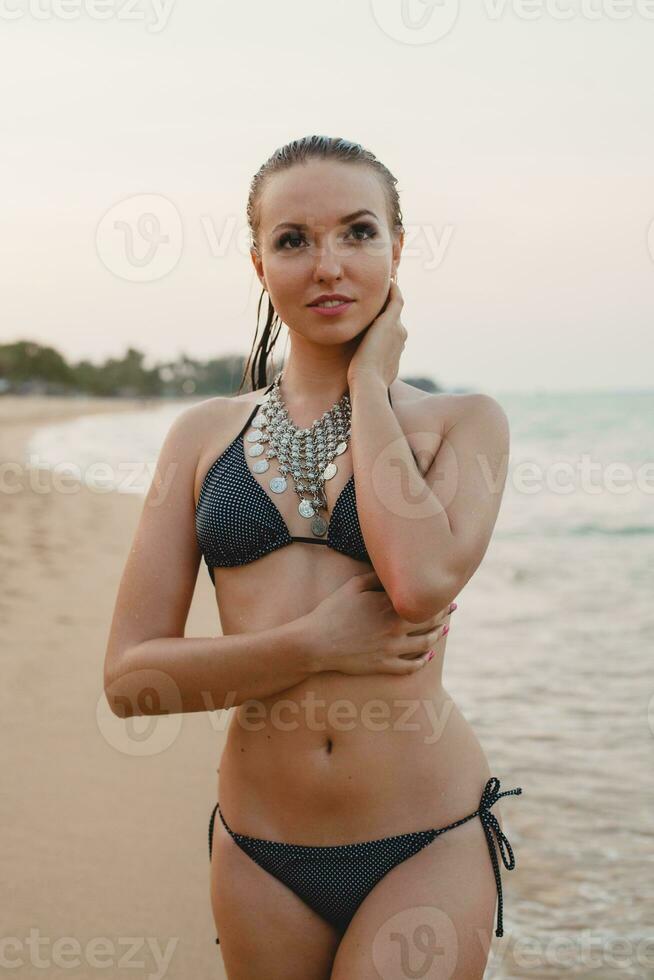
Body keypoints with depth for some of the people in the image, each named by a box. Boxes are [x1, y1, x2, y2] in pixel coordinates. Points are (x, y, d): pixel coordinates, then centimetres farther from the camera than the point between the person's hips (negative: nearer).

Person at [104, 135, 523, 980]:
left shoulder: (463, 421, 0)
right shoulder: (206, 433, 4)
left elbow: (421, 579, -22)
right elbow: (130, 675, -1)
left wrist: (367, 380, -9)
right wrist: (316, 643, -15)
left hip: (427, 845, -2)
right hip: (258, 854, 3)